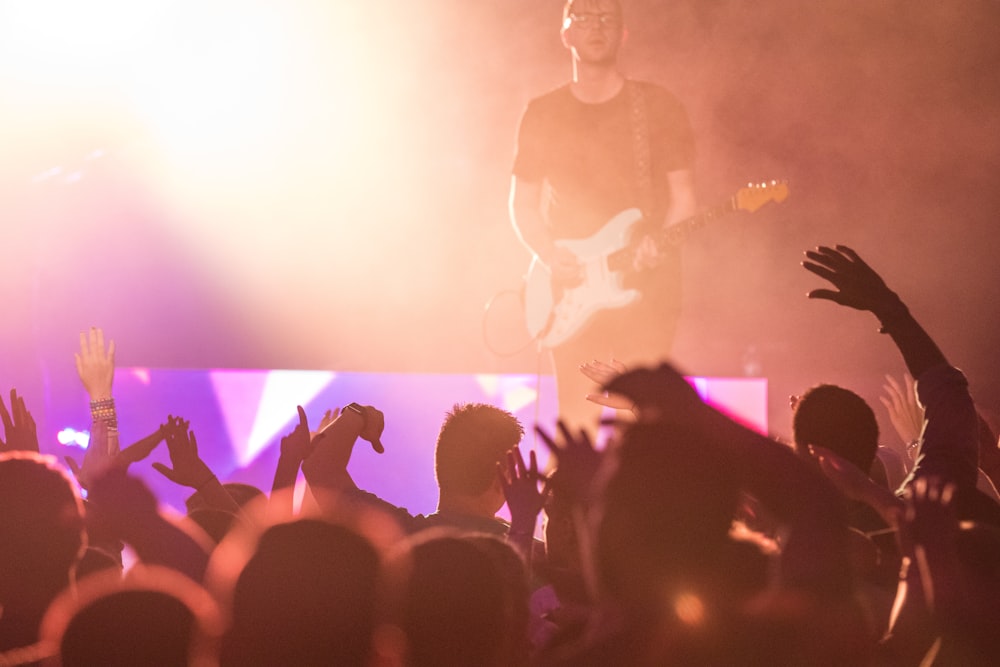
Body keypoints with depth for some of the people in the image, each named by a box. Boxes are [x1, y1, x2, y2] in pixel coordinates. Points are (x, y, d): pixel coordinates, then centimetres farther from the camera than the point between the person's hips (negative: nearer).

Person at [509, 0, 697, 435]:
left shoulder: (658, 108, 5)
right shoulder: (543, 114, 10)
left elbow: (683, 198, 5)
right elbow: (522, 203, 13)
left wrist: (659, 245, -15)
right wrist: (547, 254, -6)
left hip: (645, 286, -1)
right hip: (570, 293, 1)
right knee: (576, 420, -4)